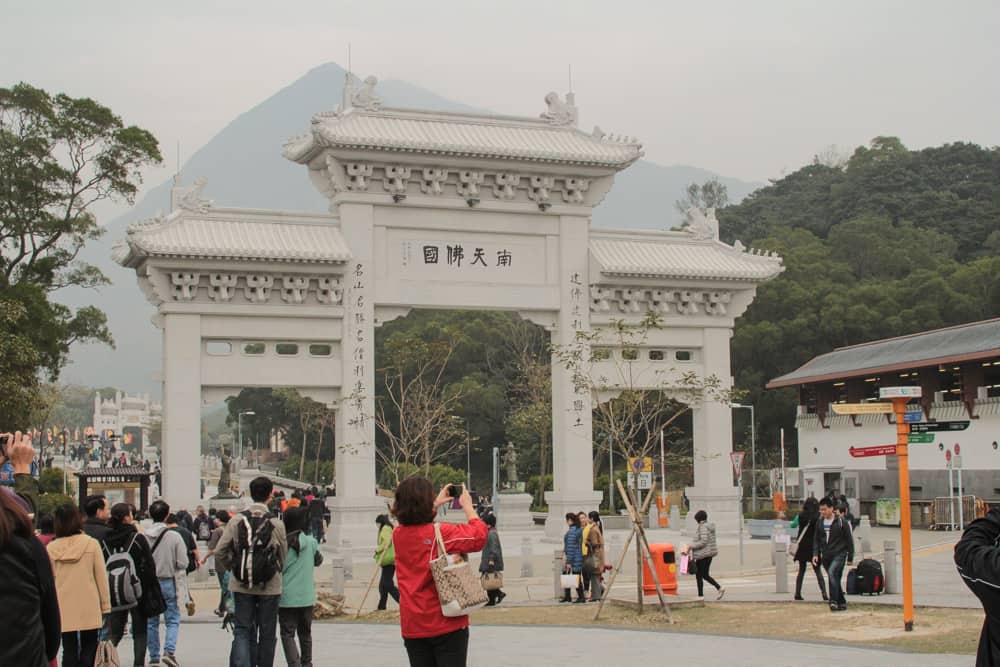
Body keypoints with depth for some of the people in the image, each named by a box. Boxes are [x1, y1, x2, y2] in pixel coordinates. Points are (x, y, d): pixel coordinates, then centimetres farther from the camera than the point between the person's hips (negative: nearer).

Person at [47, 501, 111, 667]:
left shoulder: (51, 548, -1)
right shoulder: (91, 544, -6)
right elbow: (101, 577, -3)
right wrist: (105, 606, 4)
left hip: (63, 609, 2)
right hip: (89, 607, -1)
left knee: (69, 651, 7)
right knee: (89, 648, 6)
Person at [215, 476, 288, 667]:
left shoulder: (236, 521, -7)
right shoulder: (276, 524, -10)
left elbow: (220, 553, -6)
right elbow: (283, 557, 0)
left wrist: (232, 567, 12)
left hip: (242, 586, 1)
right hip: (269, 587, -1)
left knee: (243, 630, 7)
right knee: (267, 633, 12)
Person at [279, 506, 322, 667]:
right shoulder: (311, 542, -3)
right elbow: (318, 561, 14)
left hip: (287, 597, -3)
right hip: (307, 596, 3)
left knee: (287, 634, -2)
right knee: (305, 633, 18)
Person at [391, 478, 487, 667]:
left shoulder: (398, 535, 3)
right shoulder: (441, 533, -16)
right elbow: (478, 537, -19)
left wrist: (436, 504, 25)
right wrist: (467, 506, -6)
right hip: (446, 624, -5)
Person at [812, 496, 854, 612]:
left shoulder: (841, 521, -6)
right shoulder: (819, 522, 7)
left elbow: (849, 540, -1)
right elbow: (816, 539, 14)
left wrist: (850, 557, 0)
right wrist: (815, 554, 2)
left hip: (839, 554, -5)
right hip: (826, 556, 5)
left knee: (832, 573, -26)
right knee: (835, 579, 9)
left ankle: (833, 601, -25)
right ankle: (842, 602, 21)